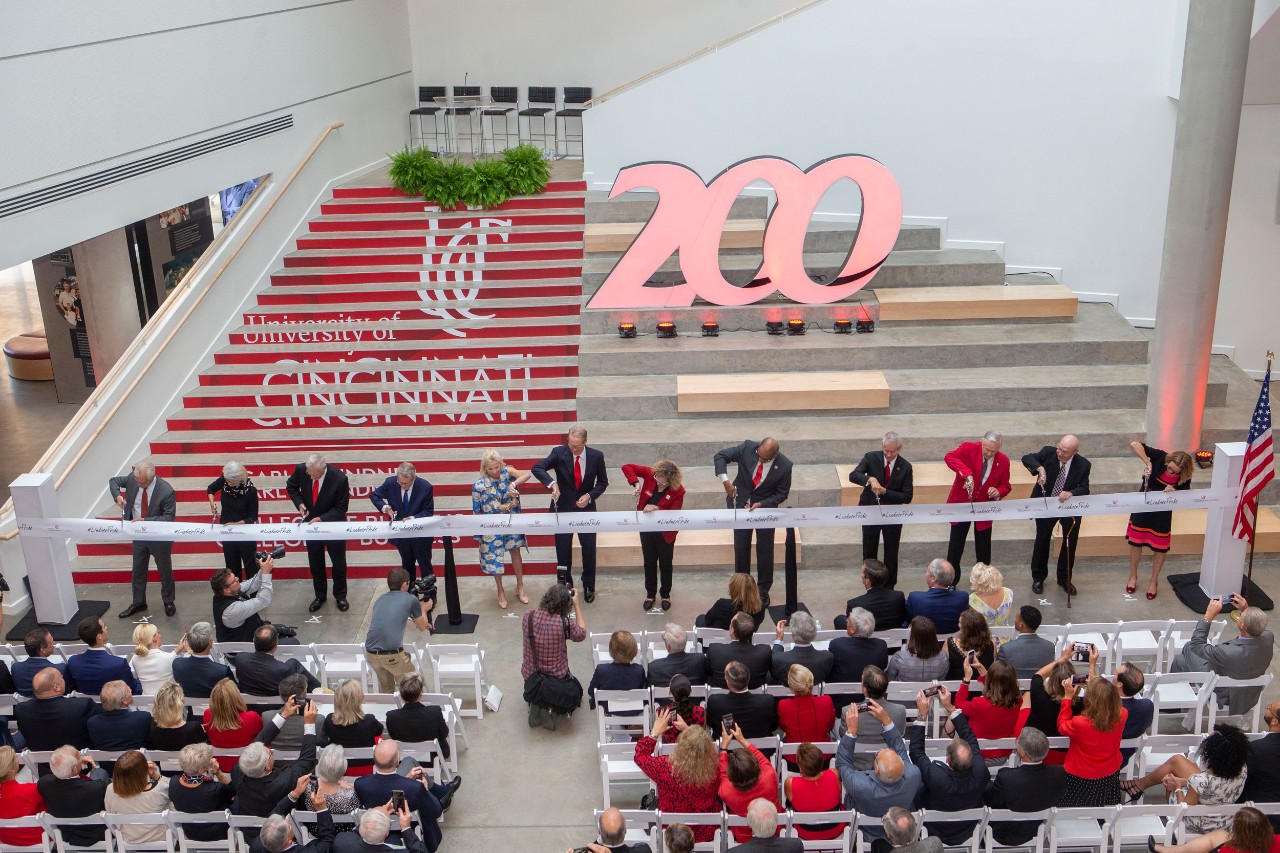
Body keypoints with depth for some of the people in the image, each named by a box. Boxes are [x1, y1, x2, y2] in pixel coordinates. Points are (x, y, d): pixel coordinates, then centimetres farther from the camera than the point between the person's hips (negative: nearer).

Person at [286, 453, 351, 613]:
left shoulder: (339, 479, -30)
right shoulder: (301, 470, -21)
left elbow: (341, 508, -19)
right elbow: (291, 487, 1)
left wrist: (321, 518, -31)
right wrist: (300, 503, -17)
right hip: (311, 523, 3)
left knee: (339, 563, 13)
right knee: (315, 563, 16)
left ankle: (340, 596, 33)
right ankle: (320, 596, 35)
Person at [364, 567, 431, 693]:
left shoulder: (380, 599, 18)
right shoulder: (411, 599, 2)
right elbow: (423, 627, 16)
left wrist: (412, 622, 48)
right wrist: (423, 608, 33)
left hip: (370, 653, 5)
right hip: (392, 655, -5)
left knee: (385, 688, 27)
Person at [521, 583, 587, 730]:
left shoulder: (528, 617, -18)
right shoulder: (565, 623, -26)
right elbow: (581, 634, -4)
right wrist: (577, 605, -3)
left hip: (530, 675, 3)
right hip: (557, 678, -3)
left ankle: (536, 705, 4)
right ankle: (552, 711, 0)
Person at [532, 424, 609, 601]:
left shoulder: (596, 456, -10)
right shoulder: (559, 453, -15)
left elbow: (603, 482, 2)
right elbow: (536, 468, -24)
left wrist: (590, 496, -15)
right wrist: (551, 482, -41)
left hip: (586, 508, 1)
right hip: (563, 507, 0)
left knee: (589, 549, 10)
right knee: (563, 550, 10)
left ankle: (589, 586, 30)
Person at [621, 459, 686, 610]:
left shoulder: (678, 491, -23)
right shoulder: (650, 474, -17)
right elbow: (627, 467, -13)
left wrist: (657, 509, -36)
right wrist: (635, 483, -29)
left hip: (665, 532, -3)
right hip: (646, 528, 3)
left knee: (665, 564, 15)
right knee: (649, 563, 18)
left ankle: (665, 594, 36)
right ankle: (650, 594, 36)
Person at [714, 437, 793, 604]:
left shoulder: (784, 466, -22)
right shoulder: (748, 448, -21)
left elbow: (782, 494, -10)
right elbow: (720, 456, -12)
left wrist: (761, 504, -21)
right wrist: (725, 480, -25)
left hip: (765, 507, -1)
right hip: (741, 502, 1)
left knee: (765, 550, 4)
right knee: (740, 547, 8)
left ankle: (763, 590, 21)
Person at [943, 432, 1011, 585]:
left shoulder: (1003, 461, -6)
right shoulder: (969, 448, -15)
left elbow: (1005, 486, 3)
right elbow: (949, 457, -33)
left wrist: (998, 492, -21)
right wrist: (967, 474, -45)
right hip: (961, 503, -2)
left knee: (983, 547, 11)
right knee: (956, 545, 9)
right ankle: (951, 581, 24)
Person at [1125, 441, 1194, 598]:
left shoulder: (1184, 478, -19)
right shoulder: (1160, 457, -24)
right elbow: (1134, 444, -29)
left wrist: (1174, 491, -27)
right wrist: (1147, 462, -35)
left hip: (1163, 512, 0)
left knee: (1160, 547, 9)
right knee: (1135, 541, 11)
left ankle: (1154, 581, 29)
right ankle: (1133, 576, 32)